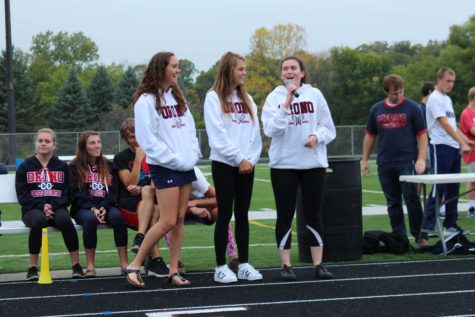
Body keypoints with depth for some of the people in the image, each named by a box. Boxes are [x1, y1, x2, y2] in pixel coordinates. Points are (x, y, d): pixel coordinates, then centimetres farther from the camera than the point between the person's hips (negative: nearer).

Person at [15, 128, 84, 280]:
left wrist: (53, 206, -13)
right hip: (33, 209, -1)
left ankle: (76, 265, -25)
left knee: (65, 220, -35)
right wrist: (42, 206, -14)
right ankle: (33, 267, -26)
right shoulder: (25, 167, 10)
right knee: (39, 220, -37)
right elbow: (22, 195, 2)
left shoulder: (62, 166, 13)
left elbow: (68, 193, 7)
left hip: (57, 207, 1)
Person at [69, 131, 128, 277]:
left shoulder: (107, 165, 16)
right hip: (84, 208, -2)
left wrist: (104, 208, -14)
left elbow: (113, 190, 6)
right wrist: (92, 208, -20)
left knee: (117, 216, -32)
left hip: (106, 206, 2)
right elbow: (77, 193, -4)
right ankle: (90, 266, -29)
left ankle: (124, 264, -32)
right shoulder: (75, 167, 6)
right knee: (90, 219, -37)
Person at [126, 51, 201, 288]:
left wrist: (193, 155, 0)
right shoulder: (146, 101, -9)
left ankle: (173, 271, 9)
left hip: (186, 166, 7)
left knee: (180, 219, 5)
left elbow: (190, 129, 16)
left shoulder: (178, 98, 15)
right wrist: (176, 160, -13)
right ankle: (135, 265, 0)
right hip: (164, 167, -7)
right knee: (167, 221, -11)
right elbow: (148, 140, -14)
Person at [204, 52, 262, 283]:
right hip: (224, 164, -5)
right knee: (225, 214, -4)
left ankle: (244, 264, 9)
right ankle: (221, 267, 0)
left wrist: (251, 158, -6)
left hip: (247, 165, 5)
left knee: (242, 214, 6)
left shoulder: (247, 99, 14)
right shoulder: (214, 97, -3)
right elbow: (218, 135, -11)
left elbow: (254, 132, 9)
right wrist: (239, 159, -13)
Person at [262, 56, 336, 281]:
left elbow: (329, 128, 5)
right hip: (283, 164, -1)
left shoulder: (315, 94, 4)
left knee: (314, 214, 5)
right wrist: (287, 102, -17)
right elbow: (270, 129, -12)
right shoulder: (274, 97, 1)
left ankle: (318, 264, 11)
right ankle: (286, 265, 9)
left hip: (313, 163, 1)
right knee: (285, 216, 2)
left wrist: (317, 136, -16)